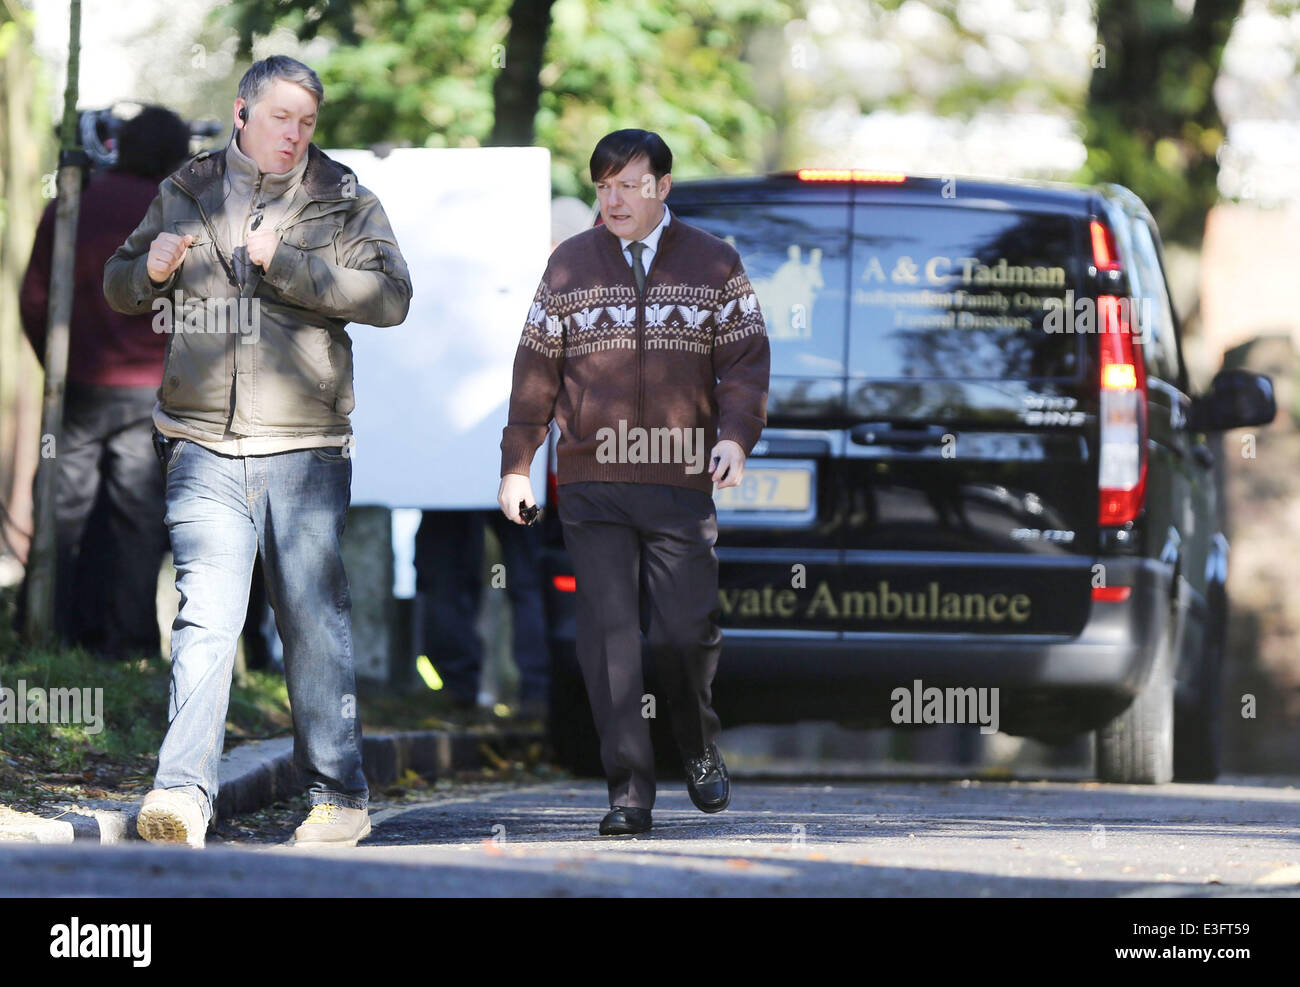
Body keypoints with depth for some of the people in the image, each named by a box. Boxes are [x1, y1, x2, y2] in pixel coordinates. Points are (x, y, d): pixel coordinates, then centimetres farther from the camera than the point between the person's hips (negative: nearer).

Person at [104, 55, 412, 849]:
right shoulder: (185, 195, 12)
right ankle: (184, 795, -17)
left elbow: (391, 296, -8)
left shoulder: (344, 201, 6)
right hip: (205, 447, 1)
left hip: (305, 448, -1)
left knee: (316, 620, 4)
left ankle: (339, 797, 14)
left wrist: (285, 263, -16)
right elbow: (119, 289, 21)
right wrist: (150, 270, -2)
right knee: (208, 615, -11)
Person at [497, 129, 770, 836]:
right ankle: (628, 790, -3)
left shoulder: (713, 265, 8)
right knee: (608, 635, -5)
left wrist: (735, 434, -12)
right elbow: (537, 367, 11)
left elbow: (745, 359, 5)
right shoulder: (570, 265, 10)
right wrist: (516, 465, 7)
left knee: (686, 630, -5)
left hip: (681, 484, -1)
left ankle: (699, 750, 23)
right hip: (590, 485, 1)